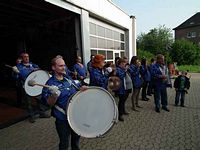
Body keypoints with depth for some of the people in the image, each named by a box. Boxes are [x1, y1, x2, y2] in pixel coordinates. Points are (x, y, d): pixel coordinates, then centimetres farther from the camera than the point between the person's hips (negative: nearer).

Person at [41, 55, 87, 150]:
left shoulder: (68, 79, 2)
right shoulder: (50, 84, -17)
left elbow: (76, 90, 13)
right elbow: (48, 104, -19)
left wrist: (81, 89, -9)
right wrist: (54, 95, -38)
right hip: (63, 119, -6)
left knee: (76, 137, 27)